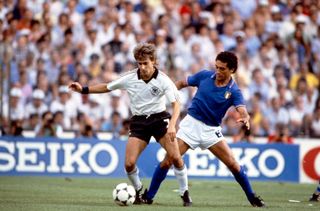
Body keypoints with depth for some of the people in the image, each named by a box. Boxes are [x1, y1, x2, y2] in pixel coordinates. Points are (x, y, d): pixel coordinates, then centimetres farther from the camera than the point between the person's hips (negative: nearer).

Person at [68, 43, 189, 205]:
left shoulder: (163, 80, -13)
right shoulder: (129, 78, -7)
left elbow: (176, 104, -16)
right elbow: (107, 87, 8)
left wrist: (172, 125, -31)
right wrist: (83, 90, 2)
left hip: (159, 118, -2)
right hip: (138, 121, 2)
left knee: (175, 157, -18)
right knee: (129, 164, -11)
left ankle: (185, 193, 1)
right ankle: (138, 190, 19)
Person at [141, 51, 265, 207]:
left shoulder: (233, 91, -12)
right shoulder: (204, 76, -5)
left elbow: (242, 111, -28)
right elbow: (182, 83, 10)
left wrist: (245, 119, -51)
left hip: (211, 130, -1)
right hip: (191, 123, 1)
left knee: (233, 164, -5)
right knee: (167, 161, -9)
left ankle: (252, 197, 14)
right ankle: (148, 196, 3)